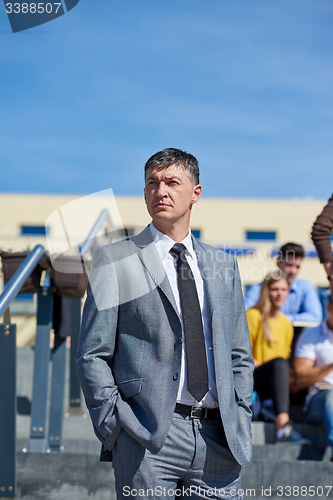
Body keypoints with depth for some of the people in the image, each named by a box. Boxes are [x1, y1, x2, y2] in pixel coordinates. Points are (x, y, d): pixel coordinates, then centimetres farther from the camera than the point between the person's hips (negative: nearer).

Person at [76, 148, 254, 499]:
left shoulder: (223, 266, 16)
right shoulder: (116, 261, 3)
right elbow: (92, 355, -1)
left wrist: (240, 425, 8)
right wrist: (114, 428, -9)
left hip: (219, 443, 4)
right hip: (147, 439, -4)